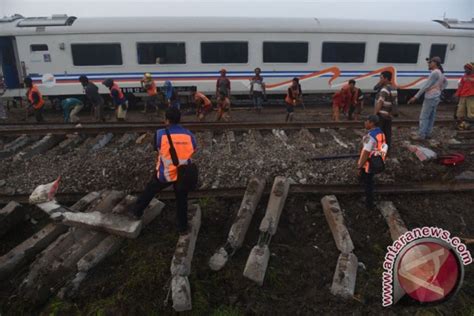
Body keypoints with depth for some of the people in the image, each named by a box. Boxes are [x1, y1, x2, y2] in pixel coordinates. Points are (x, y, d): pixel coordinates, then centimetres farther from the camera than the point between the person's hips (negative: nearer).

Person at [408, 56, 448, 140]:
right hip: (436, 97, 10)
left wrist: (416, 97, -22)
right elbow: (446, 82, 29)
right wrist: (440, 90, 20)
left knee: (423, 116, -6)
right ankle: (428, 133, 19)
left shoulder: (434, 73, -18)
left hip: (430, 97, -10)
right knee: (431, 116, 13)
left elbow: (426, 86, -22)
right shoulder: (440, 73, 13)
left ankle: (421, 135, -4)